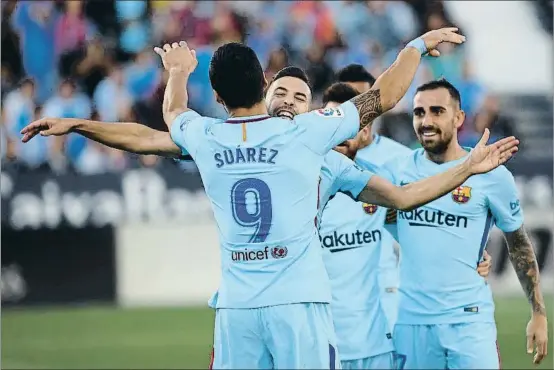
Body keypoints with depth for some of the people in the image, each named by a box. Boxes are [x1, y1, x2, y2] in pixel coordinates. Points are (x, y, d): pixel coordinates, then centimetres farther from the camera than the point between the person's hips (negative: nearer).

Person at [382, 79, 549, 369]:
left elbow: (519, 247, 7)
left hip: (469, 321, -3)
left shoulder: (492, 175, -1)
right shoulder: (398, 170, 5)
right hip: (409, 322, 3)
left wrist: (539, 313, 3)